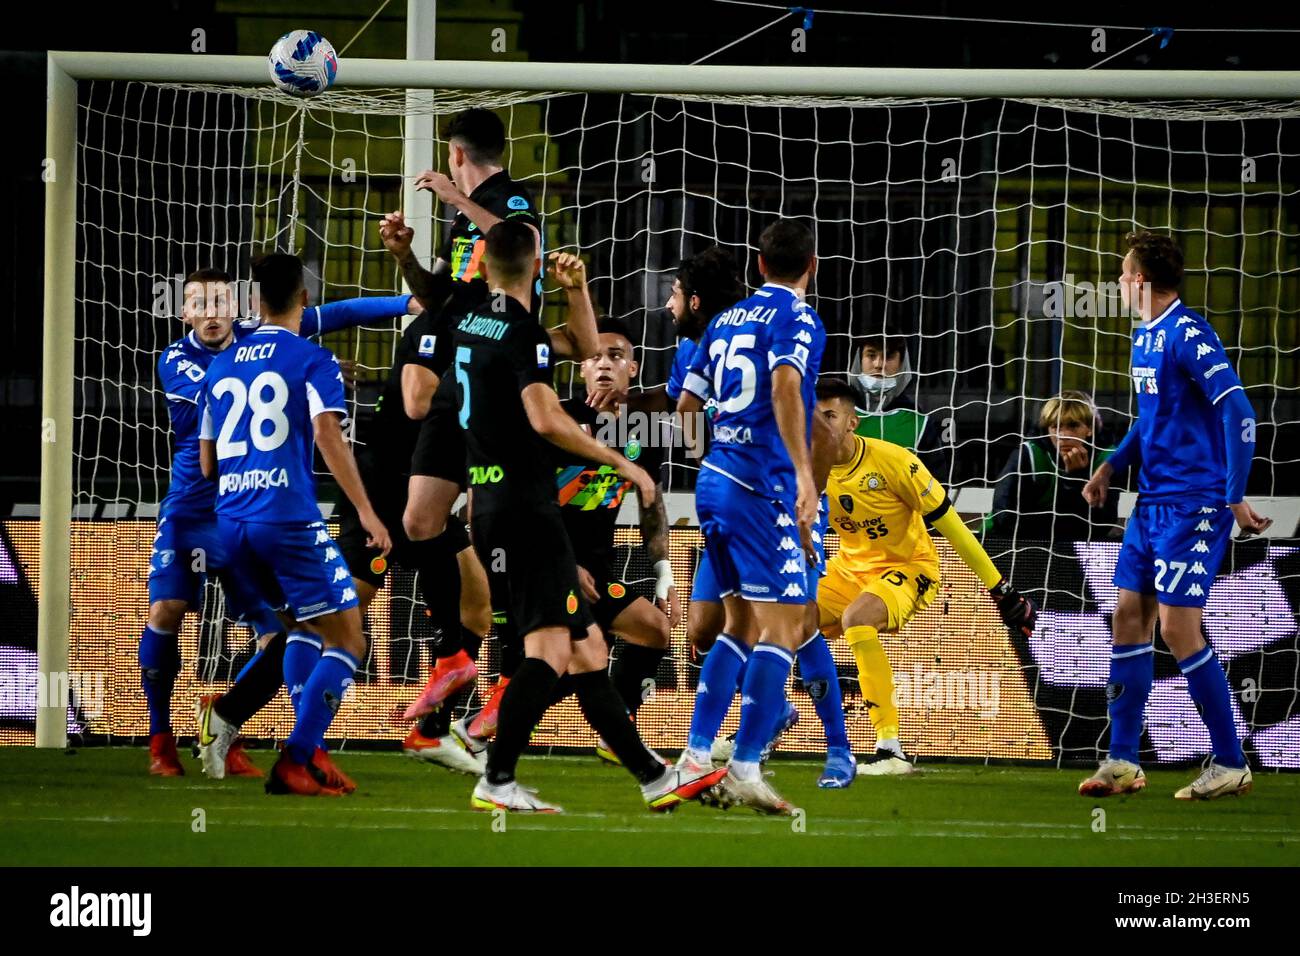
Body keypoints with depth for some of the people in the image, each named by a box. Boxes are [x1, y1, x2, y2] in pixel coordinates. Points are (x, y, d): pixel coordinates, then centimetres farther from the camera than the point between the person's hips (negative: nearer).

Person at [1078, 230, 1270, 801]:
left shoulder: (1189, 335, -15)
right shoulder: (1145, 337, 13)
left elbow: (1238, 413, -19)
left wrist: (1235, 498, -20)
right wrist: (1113, 466, 16)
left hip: (1194, 505, -9)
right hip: (1152, 499, 9)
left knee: (1177, 627, -10)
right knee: (1128, 618, 6)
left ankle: (1230, 764, 0)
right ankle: (1123, 762, 11)